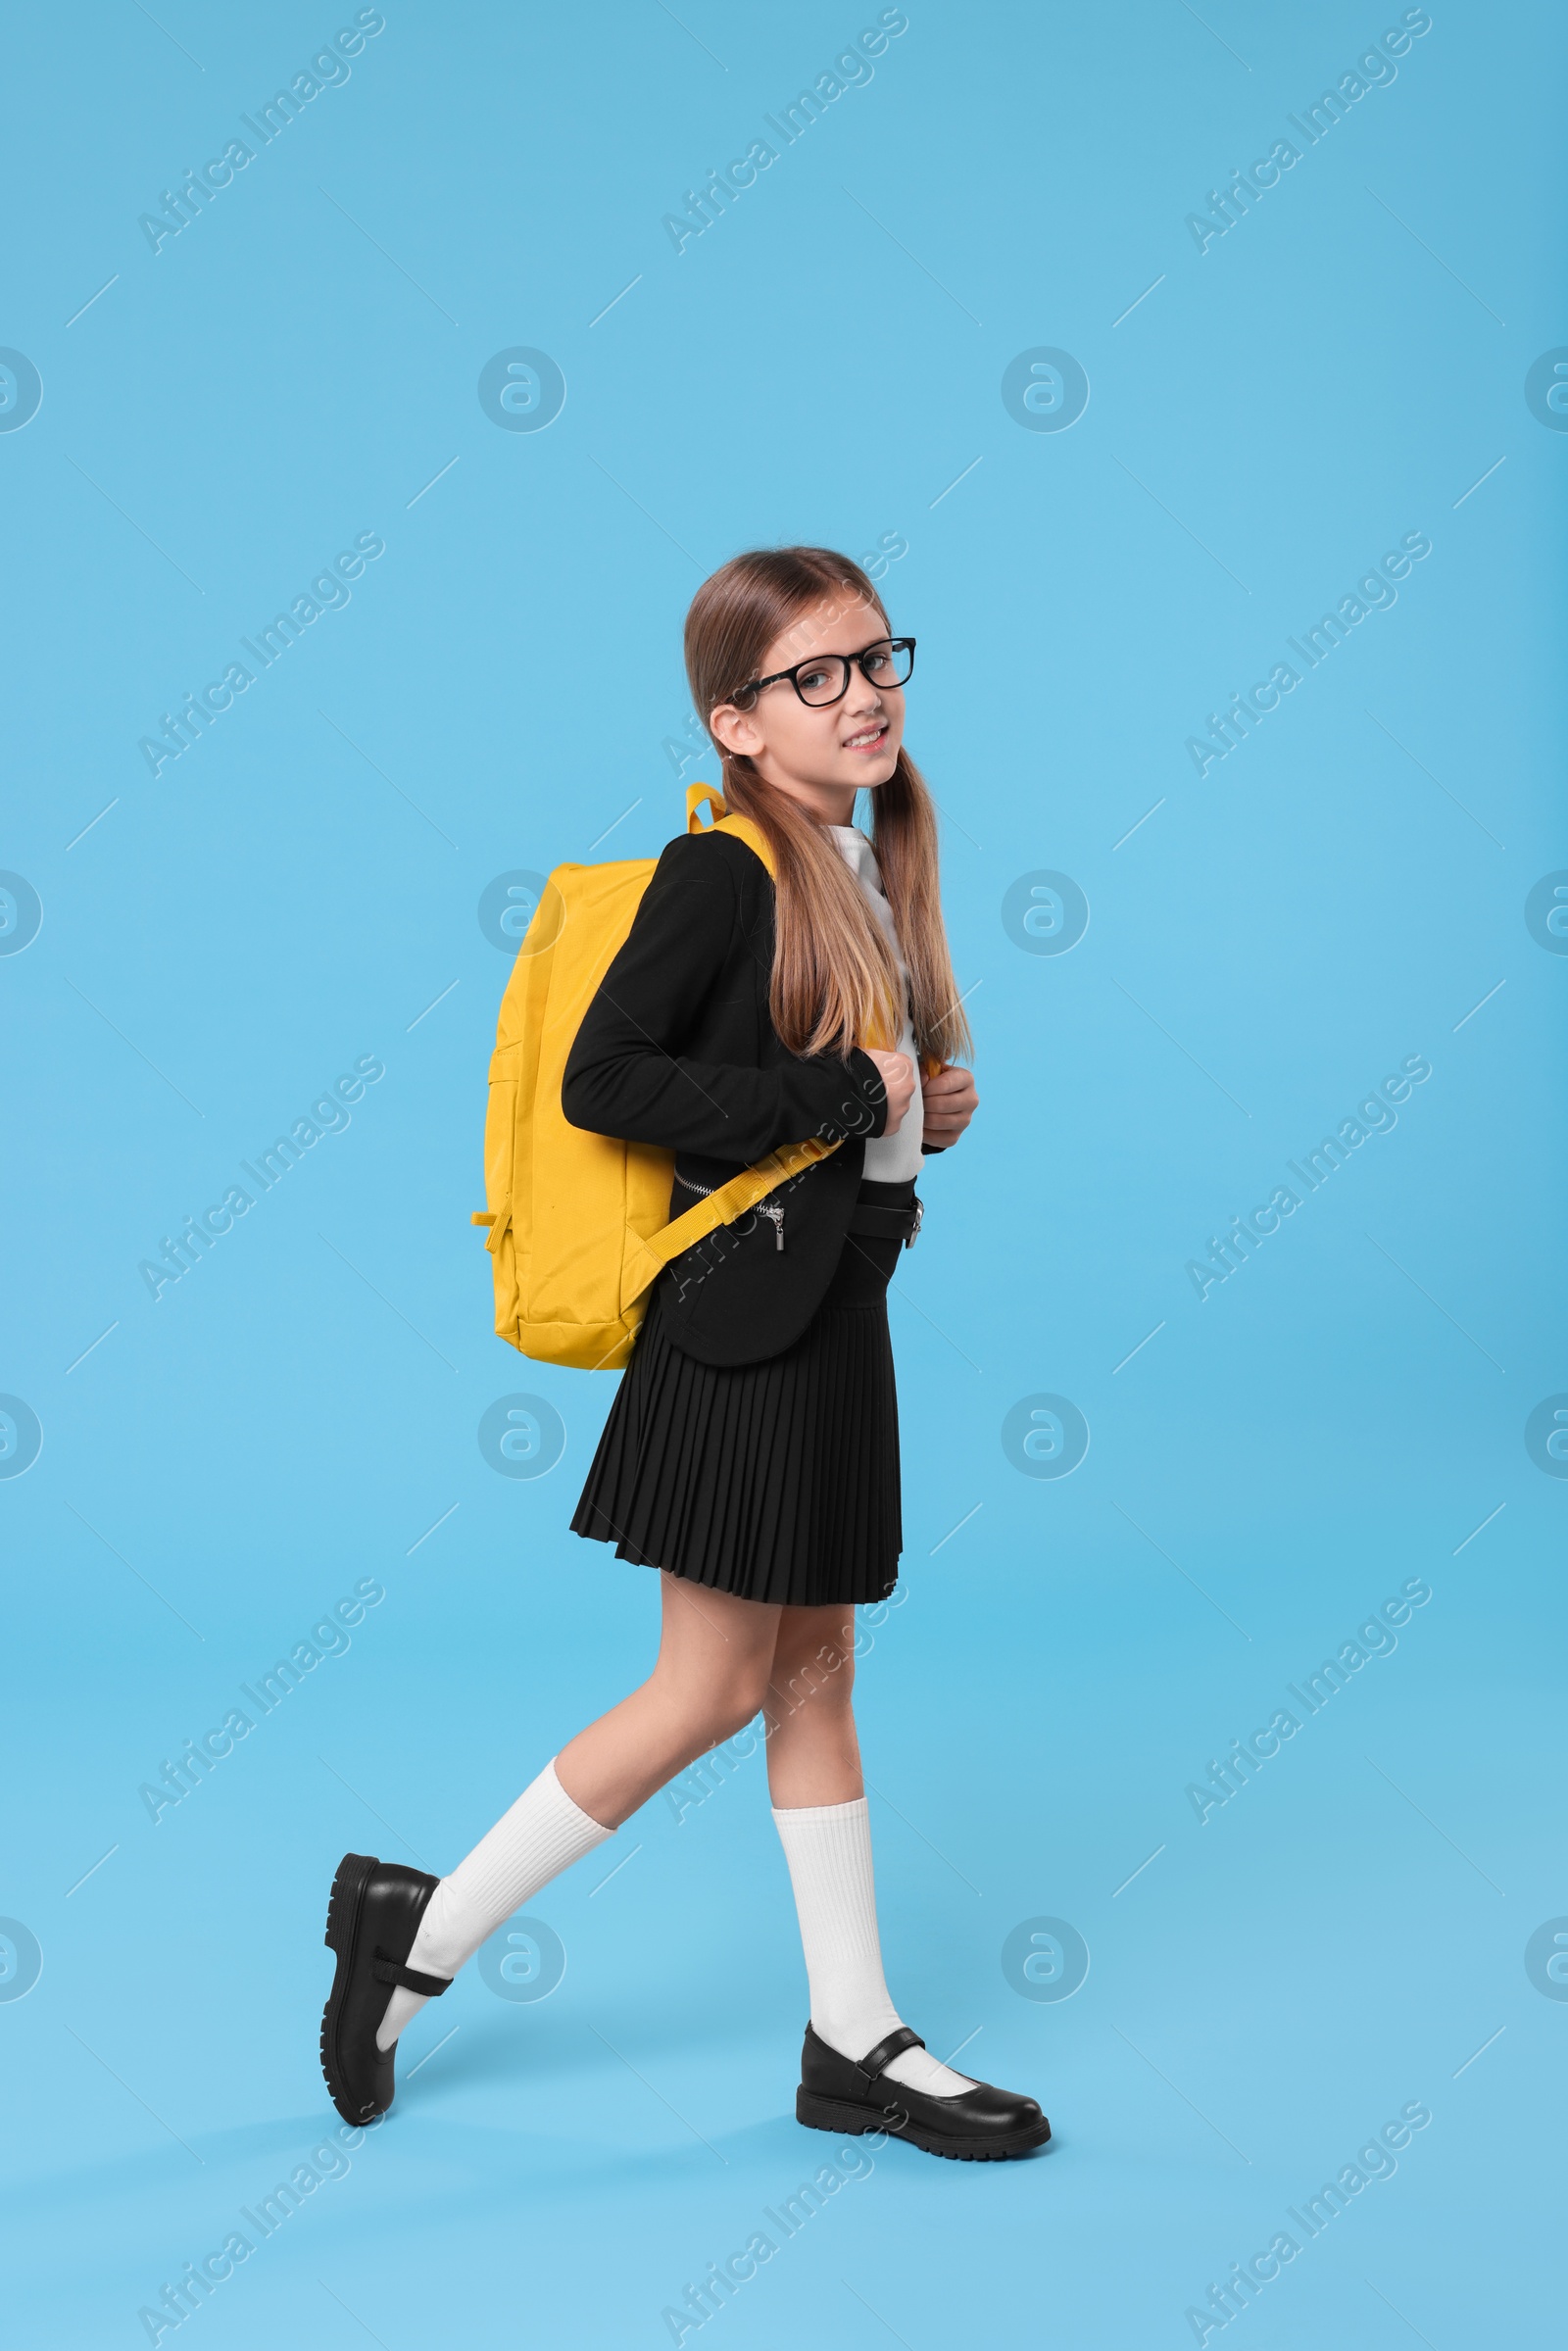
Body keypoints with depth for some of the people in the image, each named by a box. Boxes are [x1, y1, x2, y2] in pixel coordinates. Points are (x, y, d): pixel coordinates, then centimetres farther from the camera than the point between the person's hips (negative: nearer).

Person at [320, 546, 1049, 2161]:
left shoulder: (872, 870, 12)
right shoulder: (725, 873, -14)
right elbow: (602, 1080, -22)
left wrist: (921, 1115, 1)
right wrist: (835, 1097, -20)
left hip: (838, 1304, 8)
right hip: (748, 1315, -8)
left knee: (815, 1675, 13)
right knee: (715, 1690, -1)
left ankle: (855, 2040, 22)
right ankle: (421, 1928, 14)